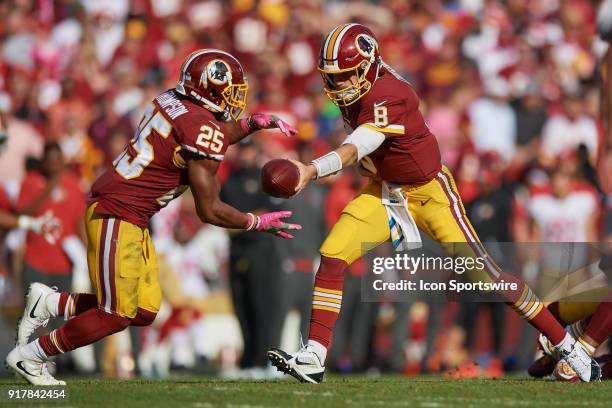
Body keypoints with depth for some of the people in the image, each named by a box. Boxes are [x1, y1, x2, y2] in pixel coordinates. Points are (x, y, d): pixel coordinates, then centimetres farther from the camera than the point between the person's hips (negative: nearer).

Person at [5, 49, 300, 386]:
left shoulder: (171, 101, 8)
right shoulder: (202, 128, -17)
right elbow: (209, 211, -13)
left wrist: (255, 123, 21)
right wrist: (260, 223, -1)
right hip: (116, 215, -9)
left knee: (144, 312, 11)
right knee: (116, 316, -3)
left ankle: (50, 303, 18)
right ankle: (30, 356, 8)